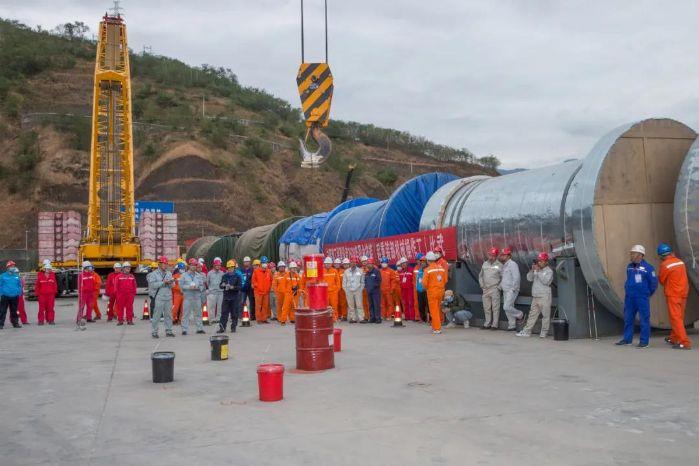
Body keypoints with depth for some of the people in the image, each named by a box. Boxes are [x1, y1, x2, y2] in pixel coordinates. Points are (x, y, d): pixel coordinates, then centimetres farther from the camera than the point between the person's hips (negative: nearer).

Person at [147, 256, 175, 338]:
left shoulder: (169, 273, 14)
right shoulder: (154, 274, 0)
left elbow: (172, 286, 9)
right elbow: (153, 285, -14)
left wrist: (171, 282, -14)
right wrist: (163, 282, -16)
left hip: (168, 297, 5)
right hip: (158, 298, -5)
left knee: (168, 315, 7)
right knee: (156, 316, -3)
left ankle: (168, 331, 14)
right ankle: (154, 332, 4)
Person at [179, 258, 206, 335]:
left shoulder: (199, 275, 11)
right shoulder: (184, 275, 3)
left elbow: (202, 285, 10)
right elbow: (181, 285, -3)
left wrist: (197, 287, -10)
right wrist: (189, 287, -16)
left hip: (197, 297, 3)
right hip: (187, 297, -3)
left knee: (198, 313, 8)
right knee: (186, 314, -4)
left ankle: (200, 328, 15)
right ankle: (184, 329, -1)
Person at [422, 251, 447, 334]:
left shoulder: (428, 270, -12)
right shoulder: (441, 268, 5)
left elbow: (424, 283, -13)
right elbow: (445, 281, 8)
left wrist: (426, 288, 7)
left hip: (432, 292, -5)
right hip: (440, 291, 5)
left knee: (434, 310, 0)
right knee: (437, 310, 16)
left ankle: (437, 328, -1)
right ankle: (435, 326, 25)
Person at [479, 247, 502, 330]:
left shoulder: (499, 265, -2)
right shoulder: (485, 264, 12)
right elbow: (480, 276, 19)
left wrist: (499, 287, -8)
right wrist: (482, 285, 9)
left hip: (494, 289, -5)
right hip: (485, 289, 5)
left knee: (495, 308, -5)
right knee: (486, 308, 9)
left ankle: (495, 324, -2)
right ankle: (487, 323, 17)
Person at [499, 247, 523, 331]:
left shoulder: (512, 264, -12)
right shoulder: (504, 265, 16)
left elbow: (516, 278, -19)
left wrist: (513, 289, -19)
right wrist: (500, 286, 11)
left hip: (511, 290, -9)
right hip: (505, 291, 9)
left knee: (507, 307, -16)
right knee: (507, 309, 9)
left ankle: (519, 315, 6)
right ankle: (512, 325, 15)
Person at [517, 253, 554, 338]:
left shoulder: (549, 271, -4)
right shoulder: (537, 270, 15)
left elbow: (546, 281, -19)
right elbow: (529, 278, 10)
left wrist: (538, 271, -17)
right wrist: (532, 270, -4)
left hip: (544, 297, -6)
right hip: (535, 296, 7)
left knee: (545, 315, -2)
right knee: (532, 314, 8)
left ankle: (544, 332, 5)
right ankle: (526, 331, 9)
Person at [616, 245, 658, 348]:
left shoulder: (647, 268, -9)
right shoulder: (629, 266, 9)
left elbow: (654, 283, -3)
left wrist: (647, 294, 7)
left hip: (642, 299, -6)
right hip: (629, 298, 6)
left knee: (644, 319, 0)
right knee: (628, 319, 11)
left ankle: (644, 341, 5)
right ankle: (627, 339, 20)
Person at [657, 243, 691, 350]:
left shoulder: (665, 265, -13)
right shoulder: (680, 261, 5)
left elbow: (661, 280, -4)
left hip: (673, 294, -7)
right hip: (683, 293, 7)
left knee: (675, 318, -7)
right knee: (679, 317, 17)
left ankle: (685, 342, -14)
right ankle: (673, 338, 31)